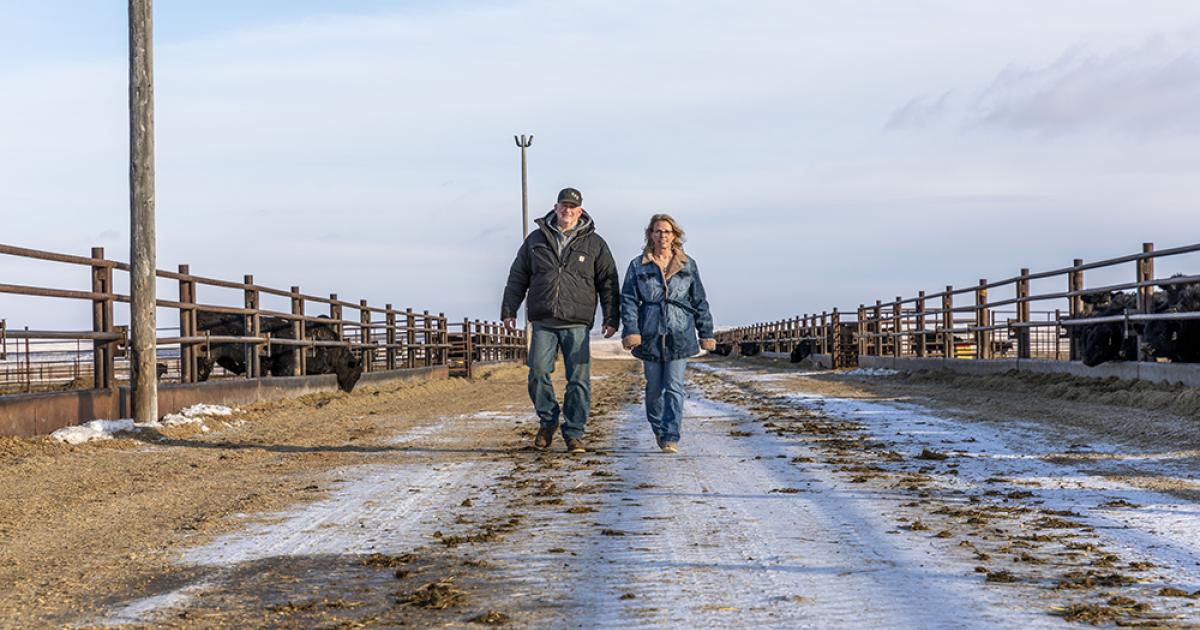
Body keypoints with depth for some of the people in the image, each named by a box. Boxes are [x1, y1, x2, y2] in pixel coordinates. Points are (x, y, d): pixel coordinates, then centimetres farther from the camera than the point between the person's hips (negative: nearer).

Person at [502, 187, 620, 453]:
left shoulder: (594, 244, 8)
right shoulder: (536, 239, 12)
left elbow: (608, 282, 9)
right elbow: (517, 277, 15)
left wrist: (612, 318, 3)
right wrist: (509, 309, 10)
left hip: (577, 323, -1)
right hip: (543, 322, 1)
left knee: (579, 379, -3)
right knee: (538, 372, -7)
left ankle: (574, 433, 6)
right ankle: (548, 420, 16)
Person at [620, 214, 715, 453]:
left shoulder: (687, 265, 7)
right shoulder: (638, 266, 4)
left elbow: (699, 301, 11)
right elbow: (628, 299, 1)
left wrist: (706, 333, 9)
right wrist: (631, 330, -11)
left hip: (679, 336, -1)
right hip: (650, 335, 1)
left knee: (674, 388, -8)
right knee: (654, 388, 10)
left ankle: (670, 437, -9)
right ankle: (657, 428, 32)